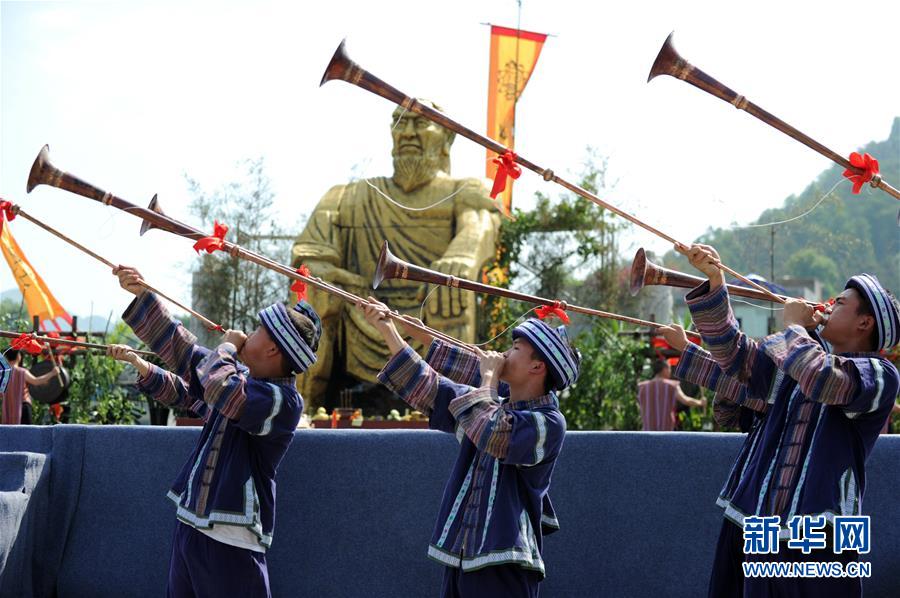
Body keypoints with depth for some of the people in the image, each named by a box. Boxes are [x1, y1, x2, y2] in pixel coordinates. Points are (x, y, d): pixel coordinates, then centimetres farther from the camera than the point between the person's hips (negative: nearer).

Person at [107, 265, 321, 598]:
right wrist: (141, 293, 20)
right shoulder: (240, 378, 11)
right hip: (189, 525, 9)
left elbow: (220, 391, -29)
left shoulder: (284, 401, -15)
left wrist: (228, 346, -9)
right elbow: (182, 350, 20)